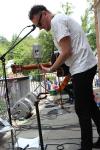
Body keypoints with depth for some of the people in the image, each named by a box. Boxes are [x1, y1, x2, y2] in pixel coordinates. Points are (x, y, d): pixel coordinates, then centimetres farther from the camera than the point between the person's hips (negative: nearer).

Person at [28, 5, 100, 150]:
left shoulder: (56, 21, -12)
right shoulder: (62, 18, 19)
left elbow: (67, 52, -18)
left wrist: (50, 70, -7)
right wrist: (69, 72, 15)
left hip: (82, 68, -11)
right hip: (87, 66, 11)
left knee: (82, 110, -1)